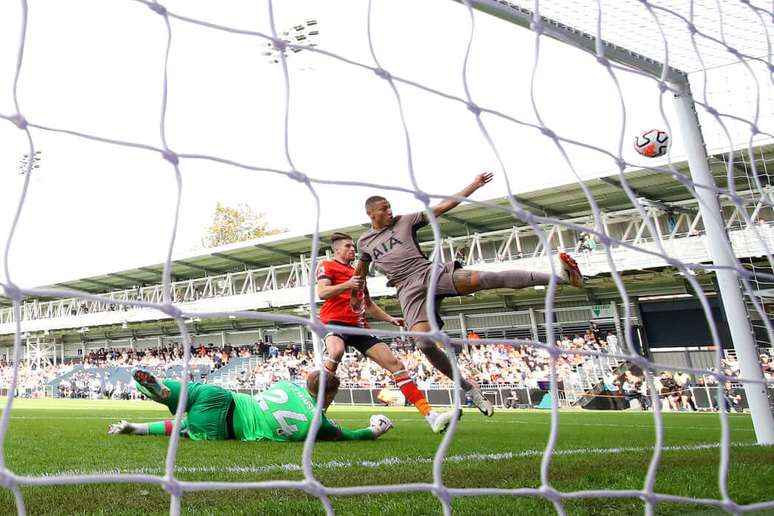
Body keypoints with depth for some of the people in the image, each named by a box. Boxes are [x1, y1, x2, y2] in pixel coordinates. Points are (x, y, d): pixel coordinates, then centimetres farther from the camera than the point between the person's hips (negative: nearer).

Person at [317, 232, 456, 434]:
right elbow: (322, 292, -11)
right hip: (335, 322, -6)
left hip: (358, 326, 7)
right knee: (336, 352, -41)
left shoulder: (357, 273, 29)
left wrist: (390, 318, 20)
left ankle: (430, 416, -7)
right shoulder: (327, 266, 8)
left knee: (395, 363, -5)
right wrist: (347, 284, -25)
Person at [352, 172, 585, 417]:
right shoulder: (364, 241, 16)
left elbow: (443, 206, 8)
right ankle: (468, 386, -4)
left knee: (485, 278, -25)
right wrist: (358, 293, 37)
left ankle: (561, 277, -30)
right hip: (409, 291, 1)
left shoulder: (405, 221, 11)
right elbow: (362, 267, 35)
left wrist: (474, 185, 4)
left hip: (432, 273, -1)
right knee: (425, 343, -22)